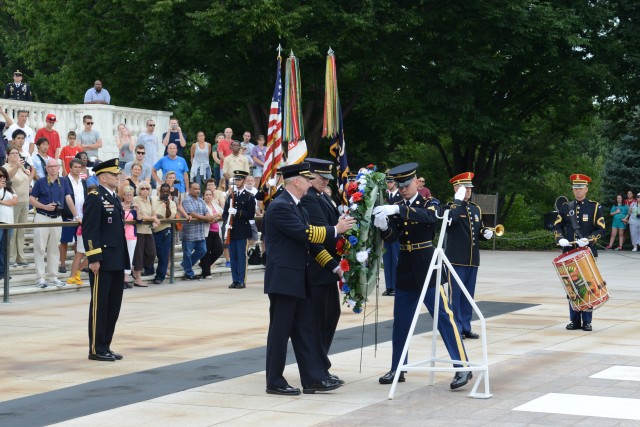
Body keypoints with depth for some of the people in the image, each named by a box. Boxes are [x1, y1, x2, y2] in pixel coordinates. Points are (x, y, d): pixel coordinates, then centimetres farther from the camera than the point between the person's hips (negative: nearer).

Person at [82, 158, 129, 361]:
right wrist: (94, 259, -21)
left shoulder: (115, 198, 17)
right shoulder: (95, 198, -10)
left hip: (117, 262, 9)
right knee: (99, 305, -2)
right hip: (102, 262, -9)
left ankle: (105, 346, 18)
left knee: (114, 305, 10)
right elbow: (89, 231, -16)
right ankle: (96, 349, 4)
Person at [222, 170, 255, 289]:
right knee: (233, 256, 6)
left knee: (241, 256, -4)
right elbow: (225, 213, 15)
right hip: (231, 230, 5)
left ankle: (241, 281, 0)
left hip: (242, 231, -5)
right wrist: (227, 220, -5)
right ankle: (235, 280, 11)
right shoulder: (230, 196, 15)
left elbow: (251, 215, -9)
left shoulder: (249, 197, -1)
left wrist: (237, 212, -20)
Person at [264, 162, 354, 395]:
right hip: (283, 279, -10)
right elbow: (304, 233, -22)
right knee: (280, 331, -2)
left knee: (305, 330, 9)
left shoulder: (296, 207, 16)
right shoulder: (280, 206, -15)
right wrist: (336, 229, -14)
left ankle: (314, 379, 11)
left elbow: (308, 239, 17)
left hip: (297, 280, 10)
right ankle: (274, 382, 6)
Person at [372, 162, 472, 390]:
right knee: (400, 320, 9)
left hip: (428, 268, -5)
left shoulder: (430, 203, -2)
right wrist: (382, 226, -27)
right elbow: (391, 237, -4)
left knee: (443, 316, -8)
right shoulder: (395, 208, 8)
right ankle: (397, 369, 19)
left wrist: (398, 210, -39)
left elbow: (428, 217, -27)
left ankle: (462, 367, -9)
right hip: (404, 269, 5)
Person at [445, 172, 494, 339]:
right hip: (456, 259, -6)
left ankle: (466, 327, 17)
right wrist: (458, 200, -21)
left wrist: (486, 233, 2)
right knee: (455, 294, -3)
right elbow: (451, 219, -28)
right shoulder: (451, 207, -4)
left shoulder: (476, 209, 16)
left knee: (468, 295, 10)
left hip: (473, 259, 7)